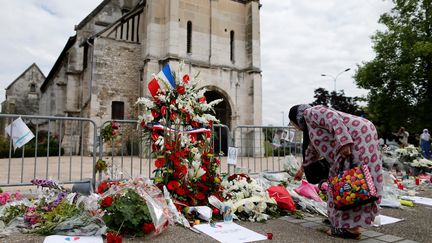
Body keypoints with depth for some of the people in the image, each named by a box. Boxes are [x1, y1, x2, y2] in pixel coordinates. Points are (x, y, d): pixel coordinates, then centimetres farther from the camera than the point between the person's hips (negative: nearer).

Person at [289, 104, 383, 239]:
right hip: (359, 137, 10)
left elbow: (334, 120, -19)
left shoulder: (310, 113, -3)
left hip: (357, 136, -10)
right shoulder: (310, 124, 26)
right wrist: (302, 168, 46)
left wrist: (344, 143, -27)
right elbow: (313, 147, 37)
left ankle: (351, 227, -8)